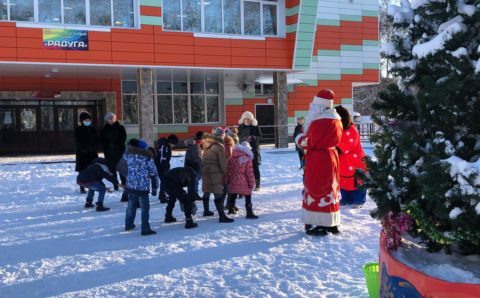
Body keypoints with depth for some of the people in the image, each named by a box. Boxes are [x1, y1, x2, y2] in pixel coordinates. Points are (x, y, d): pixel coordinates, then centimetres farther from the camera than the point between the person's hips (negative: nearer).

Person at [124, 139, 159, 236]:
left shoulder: (129, 154, 3)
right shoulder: (148, 158, -6)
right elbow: (153, 174, -3)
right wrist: (154, 188, 4)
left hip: (130, 186, 5)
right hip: (143, 187, -5)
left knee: (131, 206, 21)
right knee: (145, 208, 1)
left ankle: (128, 225, 33)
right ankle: (145, 229, -1)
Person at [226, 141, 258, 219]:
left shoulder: (232, 156, 1)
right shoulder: (247, 158, -11)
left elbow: (228, 169, 5)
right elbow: (249, 172, -11)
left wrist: (228, 180, 14)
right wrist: (252, 183, -5)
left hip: (233, 180, 5)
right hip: (244, 182, -5)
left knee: (233, 195, 20)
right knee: (248, 197, 1)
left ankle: (231, 209, 35)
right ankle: (249, 213, -2)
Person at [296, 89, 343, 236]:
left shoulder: (320, 121, -19)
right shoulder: (335, 119, 11)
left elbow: (309, 141, -17)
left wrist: (299, 139, 4)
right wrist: (305, 138, 10)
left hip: (318, 159, -9)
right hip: (330, 156, 9)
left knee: (317, 190, -4)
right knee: (329, 189, 15)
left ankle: (321, 225, -2)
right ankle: (331, 224, 21)